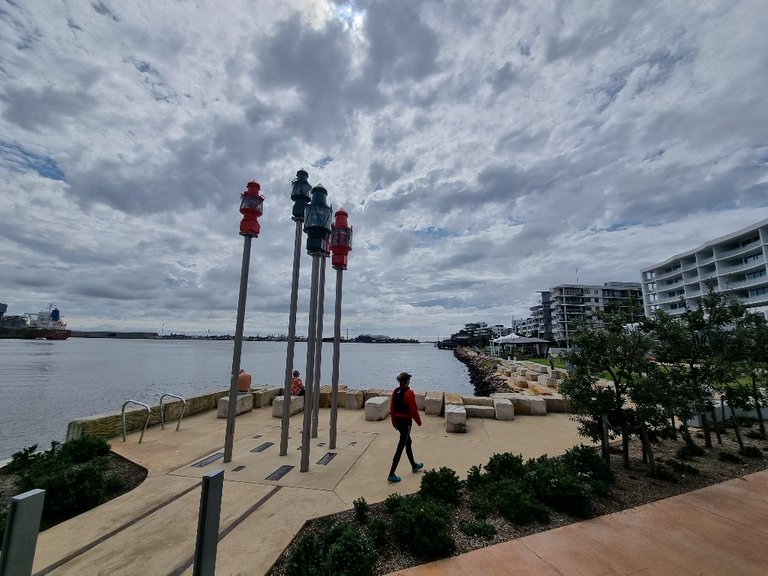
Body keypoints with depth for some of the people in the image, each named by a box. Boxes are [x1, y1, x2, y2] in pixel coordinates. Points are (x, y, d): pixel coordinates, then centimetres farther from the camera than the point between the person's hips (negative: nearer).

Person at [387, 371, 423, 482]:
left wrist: (394, 422, 18)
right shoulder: (409, 393, -21)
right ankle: (391, 474, 9)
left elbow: (392, 408, 7)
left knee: (408, 442, 24)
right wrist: (419, 421, -2)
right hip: (406, 422, -8)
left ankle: (414, 466, 42)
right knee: (400, 447, 2)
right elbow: (413, 410, -17)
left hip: (398, 421, 8)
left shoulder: (395, 392, 0)